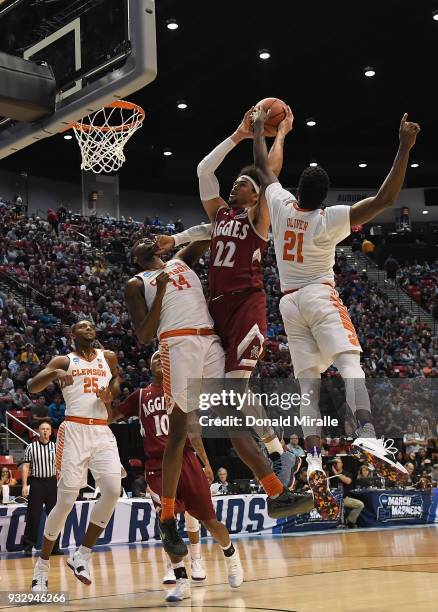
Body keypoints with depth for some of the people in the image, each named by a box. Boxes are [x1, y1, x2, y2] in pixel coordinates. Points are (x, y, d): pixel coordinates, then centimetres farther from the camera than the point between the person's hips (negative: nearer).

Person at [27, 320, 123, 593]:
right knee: (66, 502, -7)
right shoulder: (64, 361, 8)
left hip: (103, 432, 3)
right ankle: (43, 564, 11)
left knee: (113, 490, -19)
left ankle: (83, 554, -5)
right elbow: (32, 387, -3)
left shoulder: (108, 357, 17)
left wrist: (111, 394, 11)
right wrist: (54, 374, -25)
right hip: (74, 431, -3)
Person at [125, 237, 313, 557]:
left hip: (212, 341, 4)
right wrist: (160, 292, -8)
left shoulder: (181, 260, 29)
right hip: (178, 343, -4)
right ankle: (168, 521, -1)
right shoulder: (136, 284, 15)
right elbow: (144, 336, 3)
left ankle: (278, 494, -5)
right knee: (179, 430, -6)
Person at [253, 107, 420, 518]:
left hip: (289, 303, 5)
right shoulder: (330, 220, -9)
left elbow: (263, 167, 19)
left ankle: (314, 460, -15)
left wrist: (258, 129, 33)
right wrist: (405, 147, -16)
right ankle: (367, 436, -44)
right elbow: (385, 199, -15)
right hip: (320, 297, -5)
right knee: (350, 364, -19)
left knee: (307, 384, -1)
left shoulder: (281, 205, 1)